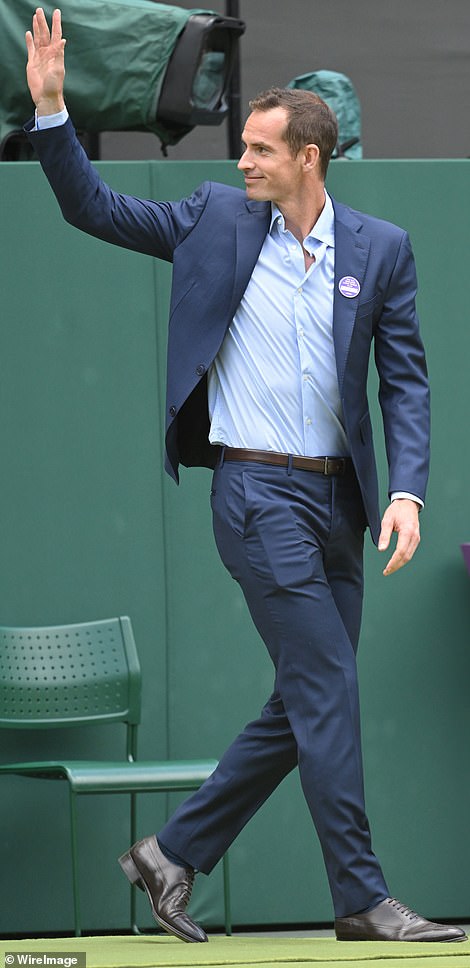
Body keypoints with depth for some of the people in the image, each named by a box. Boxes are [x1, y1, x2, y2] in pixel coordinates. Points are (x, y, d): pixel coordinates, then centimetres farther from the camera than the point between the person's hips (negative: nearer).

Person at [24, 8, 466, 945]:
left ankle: (175, 851, 21)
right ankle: (362, 898, -7)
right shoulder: (218, 218, 3)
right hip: (257, 489, -4)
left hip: (337, 496, 4)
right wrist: (50, 109, -7)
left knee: (305, 705, 8)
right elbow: (93, 207, 6)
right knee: (327, 689, -10)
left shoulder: (381, 249, 5)